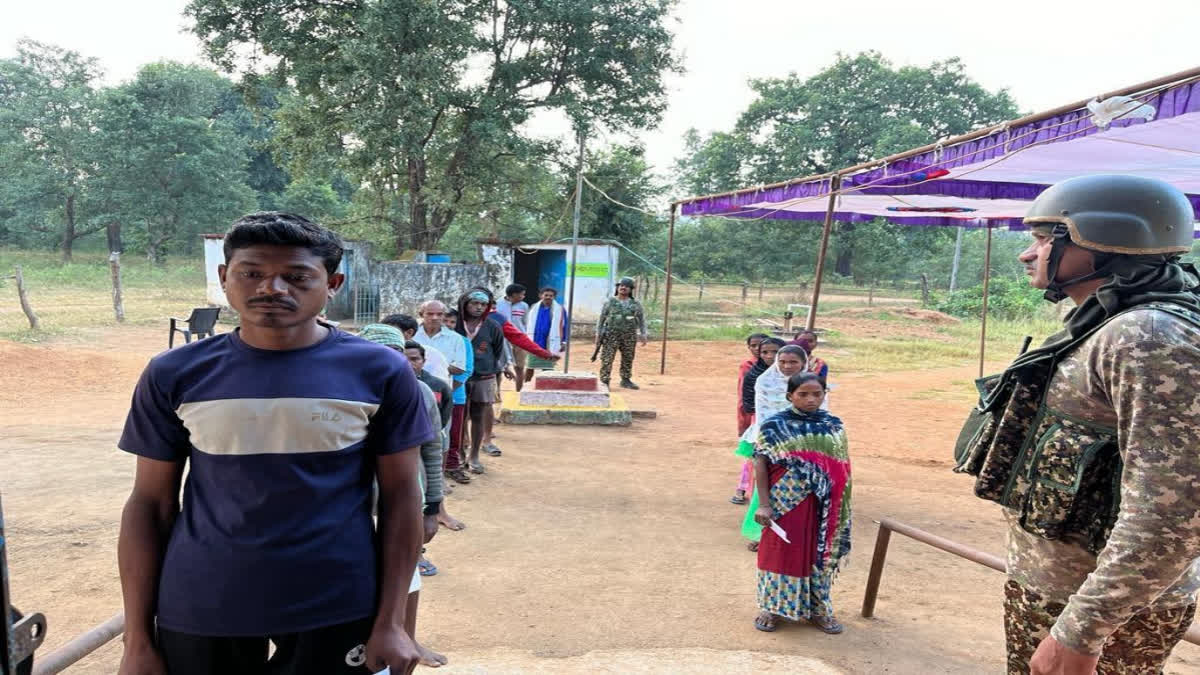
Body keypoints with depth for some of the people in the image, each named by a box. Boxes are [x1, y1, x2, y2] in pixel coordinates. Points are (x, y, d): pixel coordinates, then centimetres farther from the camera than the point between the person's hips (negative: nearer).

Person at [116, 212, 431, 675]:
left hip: (336, 609, -1)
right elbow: (150, 505, 3)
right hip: (198, 610, 2)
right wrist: (138, 638, 3)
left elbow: (400, 497, -3)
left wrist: (391, 622, -5)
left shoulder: (381, 372, -7)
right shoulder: (174, 375, -3)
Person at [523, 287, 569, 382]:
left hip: (550, 346, -2)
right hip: (534, 344, 2)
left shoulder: (559, 310, -3)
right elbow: (528, 325, 12)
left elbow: (565, 326, 0)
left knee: (548, 369, 6)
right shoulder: (534, 309, 4)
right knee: (530, 368, 8)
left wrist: (564, 342, -2)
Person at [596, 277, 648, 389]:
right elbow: (601, 318, 5)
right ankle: (604, 382, -2)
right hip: (611, 335, -2)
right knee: (607, 359, -7)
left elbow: (641, 320, 10)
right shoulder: (610, 302, 2)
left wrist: (643, 335, 3)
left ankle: (626, 380, 22)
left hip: (629, 336, 2)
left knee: (628, 359, 9)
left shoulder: (635, 304, 6)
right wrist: (598, 334, 0)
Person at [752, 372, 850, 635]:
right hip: (785, 502, -3)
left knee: (819, 553, 11)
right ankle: (773, 607, 20)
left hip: (821, 505, 3)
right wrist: (764, 504, -12)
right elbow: (761, 465, -7)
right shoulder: (773, 426, -8)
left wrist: (840, 508, 6)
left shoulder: (834, 426, 2)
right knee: (780, 552, 5)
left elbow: (841, 469, 6)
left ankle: (818, 608, 28)